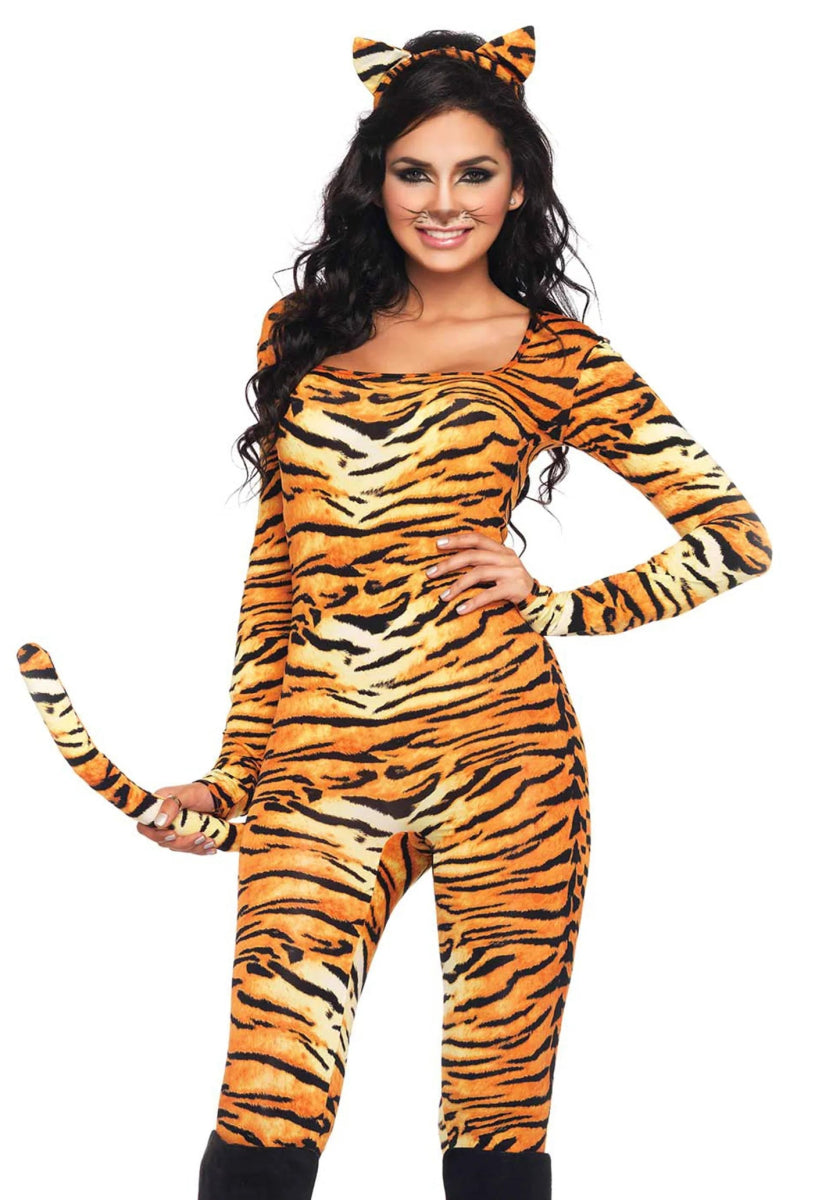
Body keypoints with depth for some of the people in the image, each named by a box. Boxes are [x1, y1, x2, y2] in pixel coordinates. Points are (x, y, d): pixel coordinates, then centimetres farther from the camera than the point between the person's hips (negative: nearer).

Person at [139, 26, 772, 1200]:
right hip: (320, 763, 2)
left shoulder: (557, 356, 6)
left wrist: (556, 607, 0)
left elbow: (736, 535, 6)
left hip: (499, 750, -2)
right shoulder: (305, 333, 15)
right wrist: (232, 769, 15)